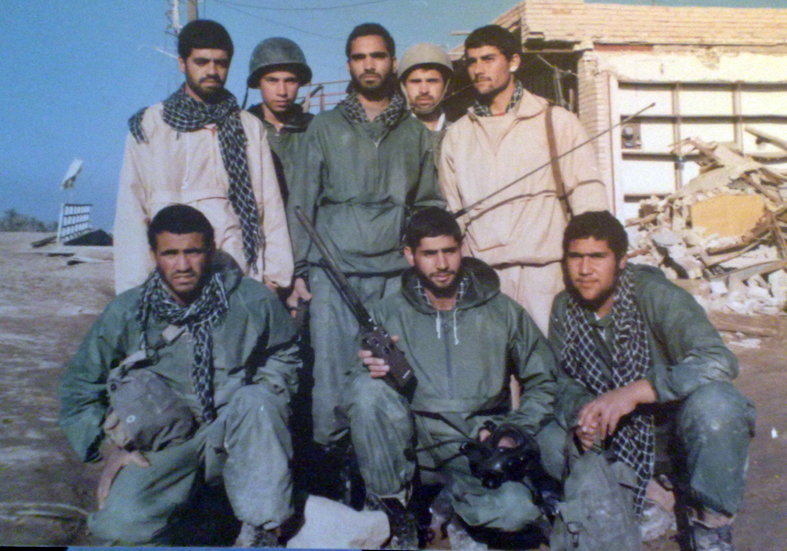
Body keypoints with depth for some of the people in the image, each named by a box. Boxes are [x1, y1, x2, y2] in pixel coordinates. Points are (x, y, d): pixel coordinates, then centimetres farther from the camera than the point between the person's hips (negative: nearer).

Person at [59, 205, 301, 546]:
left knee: (256, 400, -33)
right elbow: (77, 389, 7)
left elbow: (284, 353, 16)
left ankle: (263, 529, -19)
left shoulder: (252, 301, -5)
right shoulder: (126, 313, -4)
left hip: (235, 441, 0)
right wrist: (108, 446, -6)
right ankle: (186, 524, 5)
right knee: (118, 524, -27)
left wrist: (265, 400, -1)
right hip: (163, 452, 0)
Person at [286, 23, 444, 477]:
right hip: (334, 272, 0)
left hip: (395, 273, 1)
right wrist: (299, 271, 3)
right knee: (333, 371, -4)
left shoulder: (416, 134, 16)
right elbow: (303, 202, 11)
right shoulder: (325, 128, 13)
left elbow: (430, 205, 17)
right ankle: (330, 454, 7)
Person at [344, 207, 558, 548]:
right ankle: (391, 505, -11)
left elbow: (543, 382, 13)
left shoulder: (502, 312, 8)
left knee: (517, 508, -31)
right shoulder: (387, 314, 7)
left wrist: (514, 430, -3)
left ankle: (449, 498, 2)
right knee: (369, 388, -28)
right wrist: (371, 370, -18)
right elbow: (354, 392, 6)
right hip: (410, 448, 0)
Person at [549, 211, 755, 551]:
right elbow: (563, 381, 2)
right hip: (620, 434, 4)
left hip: (678, 425, -4)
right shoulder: (564, 309, -4)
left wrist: (635, 391, -40)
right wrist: (581, 413, -22)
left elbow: (718, 360, -34)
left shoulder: (655, 296, -21)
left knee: (712, 400, -37)